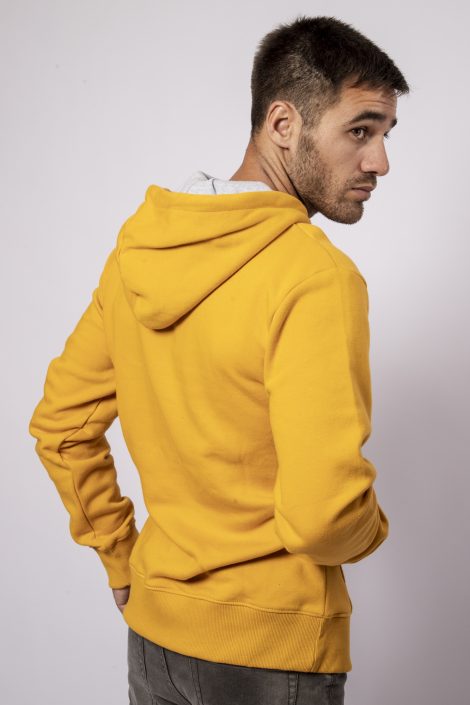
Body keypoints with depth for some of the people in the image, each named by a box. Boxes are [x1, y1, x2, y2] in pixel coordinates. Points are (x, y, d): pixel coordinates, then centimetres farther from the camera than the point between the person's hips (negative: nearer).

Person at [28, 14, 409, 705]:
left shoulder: (139, 248, -2)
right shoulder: (318, 275, -24)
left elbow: (59, 425, 5)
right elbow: (321, 513, -29)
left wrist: (122, 558, 12)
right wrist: (370, 529, -7)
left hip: (154, 624, 6)